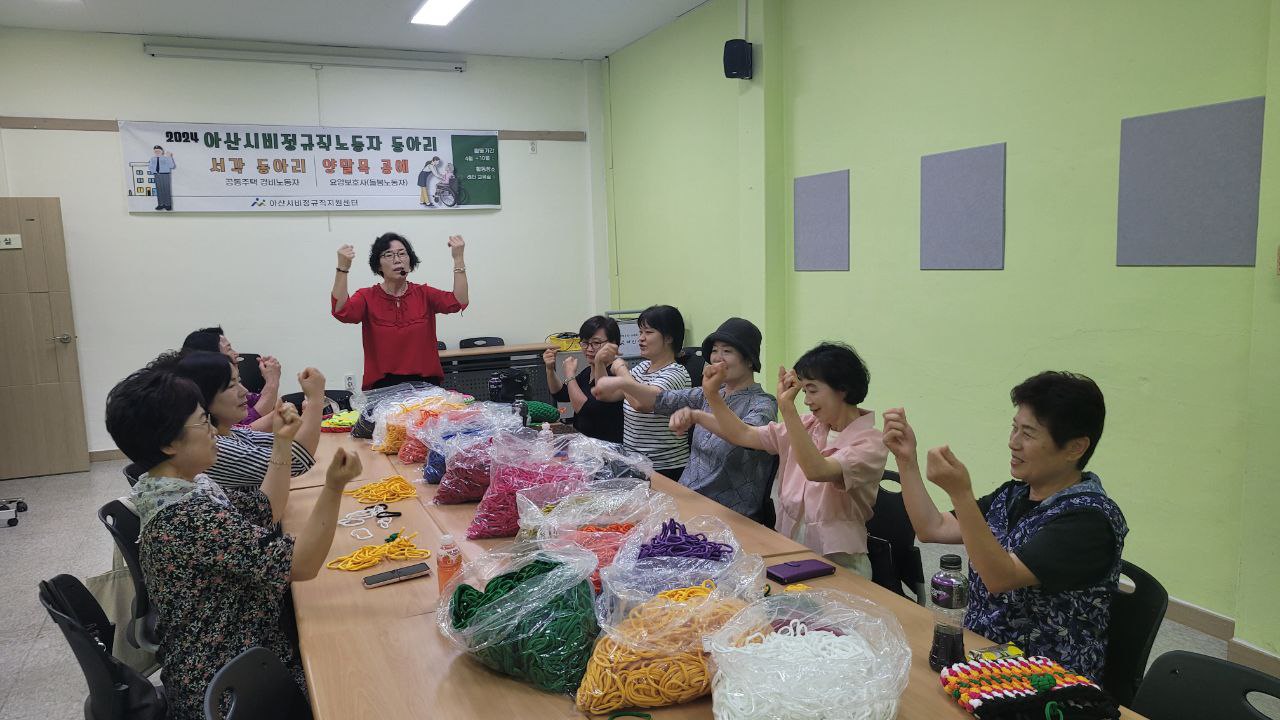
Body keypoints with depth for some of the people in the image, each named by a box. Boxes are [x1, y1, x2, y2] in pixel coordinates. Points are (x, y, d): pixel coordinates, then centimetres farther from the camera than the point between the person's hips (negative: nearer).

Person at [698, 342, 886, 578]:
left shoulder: (870, 443, -12)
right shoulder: (808, 426, 6)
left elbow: (817, 470, -31)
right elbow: (742, 435, 8)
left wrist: (788, 407, -34)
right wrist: (712, 394, -3)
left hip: (839, 566, -6)